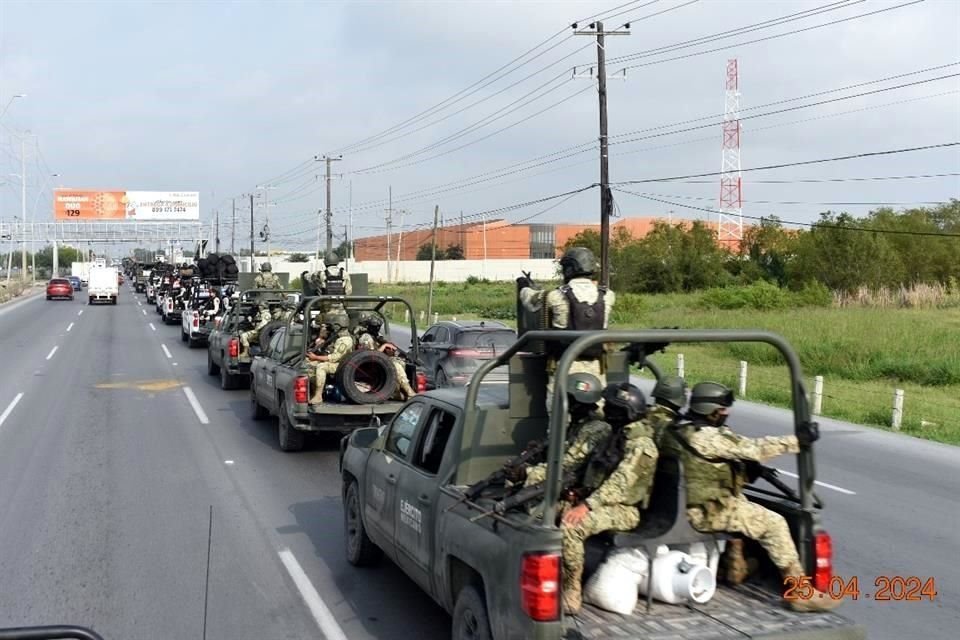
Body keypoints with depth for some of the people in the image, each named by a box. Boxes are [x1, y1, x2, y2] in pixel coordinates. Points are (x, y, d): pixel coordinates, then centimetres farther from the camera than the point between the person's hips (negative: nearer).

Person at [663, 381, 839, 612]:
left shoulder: (684, 430, 9)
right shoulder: (707, 437, -21)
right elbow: (753, 448, -21)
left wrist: (750, 470, 10)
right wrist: (798, 441, -17)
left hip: (697, 504, 10)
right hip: (710, 511, -10)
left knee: (758, 514, 28)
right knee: (774, 524, -9)